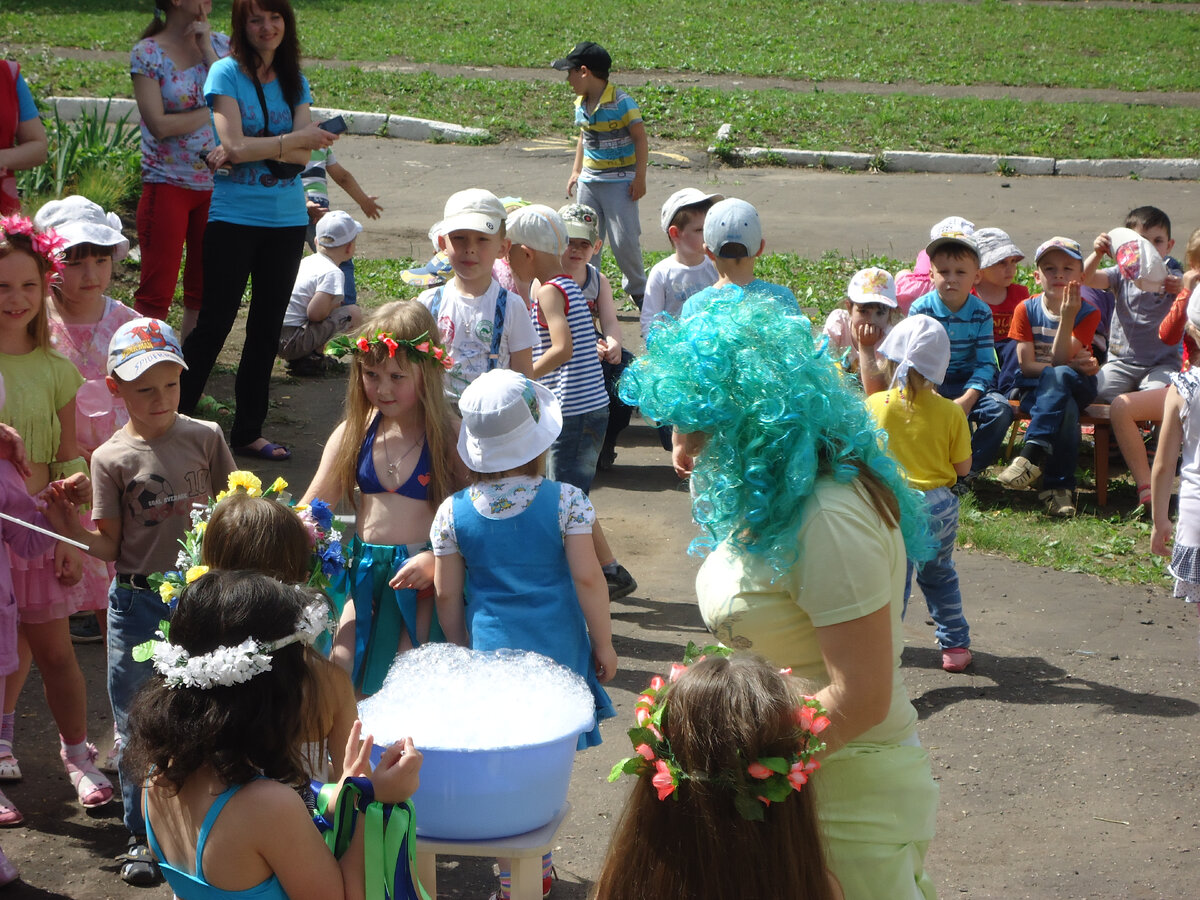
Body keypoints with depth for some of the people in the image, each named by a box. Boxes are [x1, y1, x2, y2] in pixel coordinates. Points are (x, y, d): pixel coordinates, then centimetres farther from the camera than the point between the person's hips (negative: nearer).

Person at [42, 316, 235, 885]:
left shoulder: (206, 438, -1)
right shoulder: (111, 458, -6)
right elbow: (111, 546, -4)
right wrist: (76, 532, -21)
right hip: (136, 602, -1)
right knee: (136, 725, 7)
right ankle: (141, 835, 21)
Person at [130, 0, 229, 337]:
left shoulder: (220, 44, 7)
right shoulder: (147, 53, -6)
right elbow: (160, 125, -14)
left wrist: (207, 49, -9)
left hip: (215, 183, 5)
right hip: (168, 185, -5)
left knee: (204, 288, 9)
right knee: (156, 290, -6)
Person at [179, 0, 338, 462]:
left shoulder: (294, 82, 8)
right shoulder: (226, 73, -5)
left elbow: (301, 156, -3)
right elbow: (235, 146, -16)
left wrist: (252, 149, -18)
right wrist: (298, 138, -12)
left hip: (286, 220, 5)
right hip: (234, 216, -5)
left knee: (267, 327, 9)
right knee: (214, 323, -4)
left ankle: (248, 431, 19)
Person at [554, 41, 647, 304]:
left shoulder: (621, 102, -13)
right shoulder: (580, 104, 7)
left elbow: (640, 139, -10)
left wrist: (640, 178, -13)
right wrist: (576, 171, 19)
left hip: (619, 181, -6)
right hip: (588, 181, 6)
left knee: (624, 240, -7)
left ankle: (636, 289, 12)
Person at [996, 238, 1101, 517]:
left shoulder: (1087, 313, -3)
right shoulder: (1026, 310, 1)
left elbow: (1059, 360, -15)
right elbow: (1026, 365, -4)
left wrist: (1067, 317, -25)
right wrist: (1070, 365, -14)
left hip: (1077, 386, -1)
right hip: (1034, 391, 1)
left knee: (1058, 376, -38)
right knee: (1066, 410, -36)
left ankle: (1034, 452, -42)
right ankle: (1060, 487, -36)